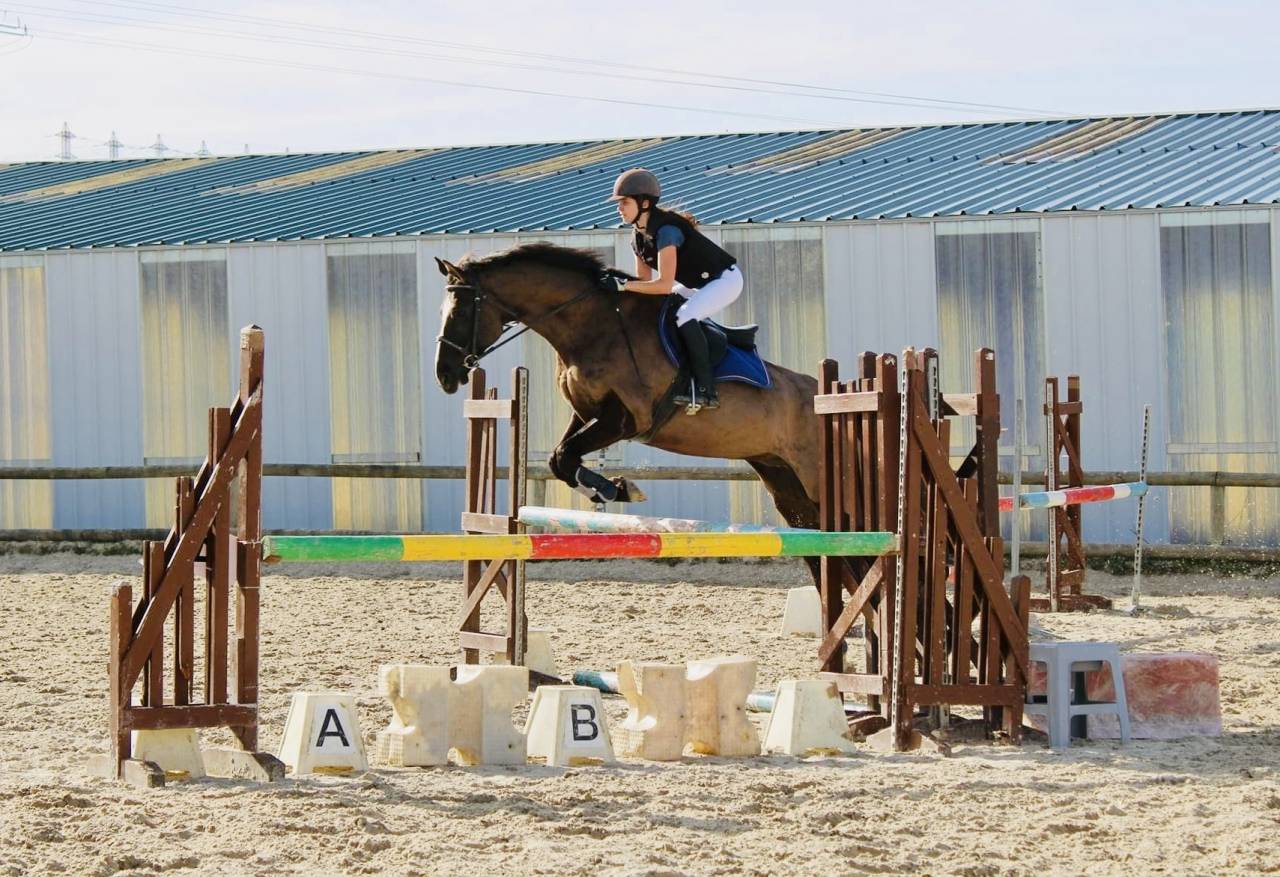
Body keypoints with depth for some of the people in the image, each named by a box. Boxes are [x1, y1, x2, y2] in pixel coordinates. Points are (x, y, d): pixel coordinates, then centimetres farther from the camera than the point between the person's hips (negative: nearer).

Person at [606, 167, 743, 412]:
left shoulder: (665, 231, -30)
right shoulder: (639, 238, -1)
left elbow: (664, 285, -35)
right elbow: (645, 282, 5)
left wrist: (624, 285, -34)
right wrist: (622, 290, -12)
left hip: (726, 279, -10)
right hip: (698, 285, 10)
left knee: (684, 316, -30)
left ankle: (705, 391, -28)